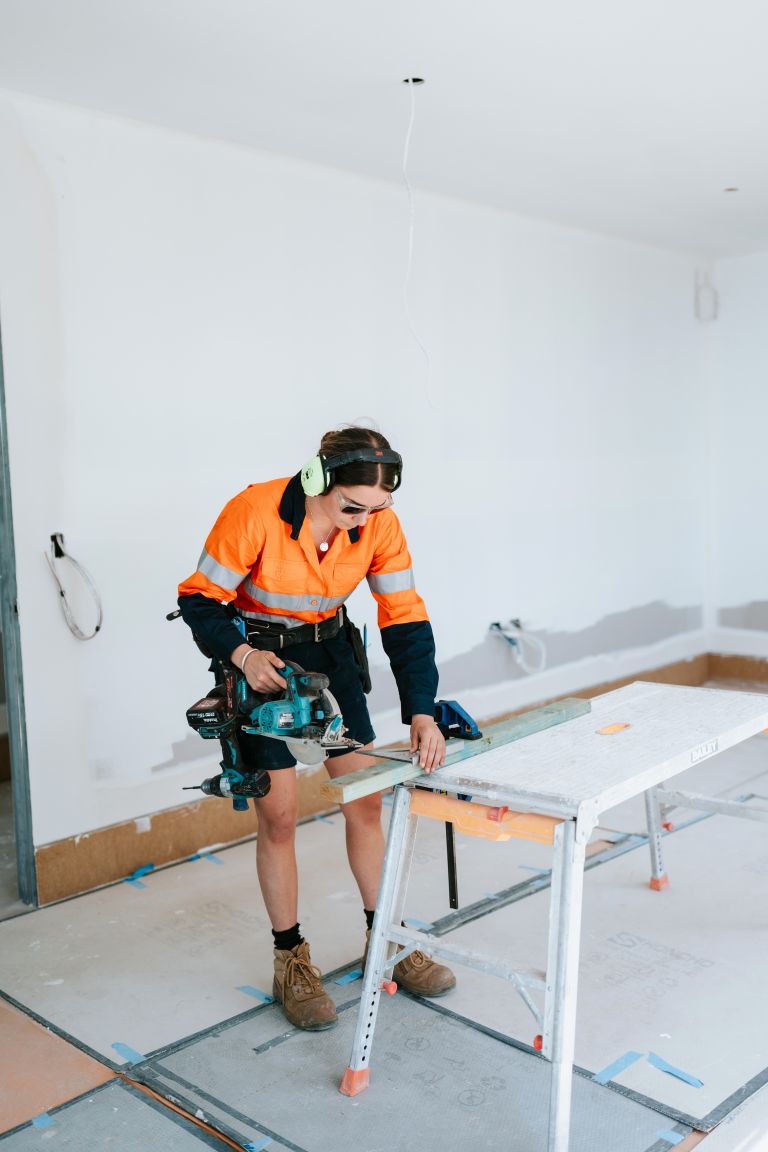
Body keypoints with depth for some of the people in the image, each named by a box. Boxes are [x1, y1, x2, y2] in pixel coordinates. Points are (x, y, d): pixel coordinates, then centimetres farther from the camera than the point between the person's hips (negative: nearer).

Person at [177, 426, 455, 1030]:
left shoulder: (379, 524, -17)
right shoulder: (255, 512, -28)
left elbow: (406, 619, -14)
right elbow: (199, 599, -17)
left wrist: (422, 714, -23)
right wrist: (242, 654, -34)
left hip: (330, 651, 4)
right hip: (258, 659, -4)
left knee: (367, 797, 7)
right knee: (279, 815, -1)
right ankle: (291, 962, 17)